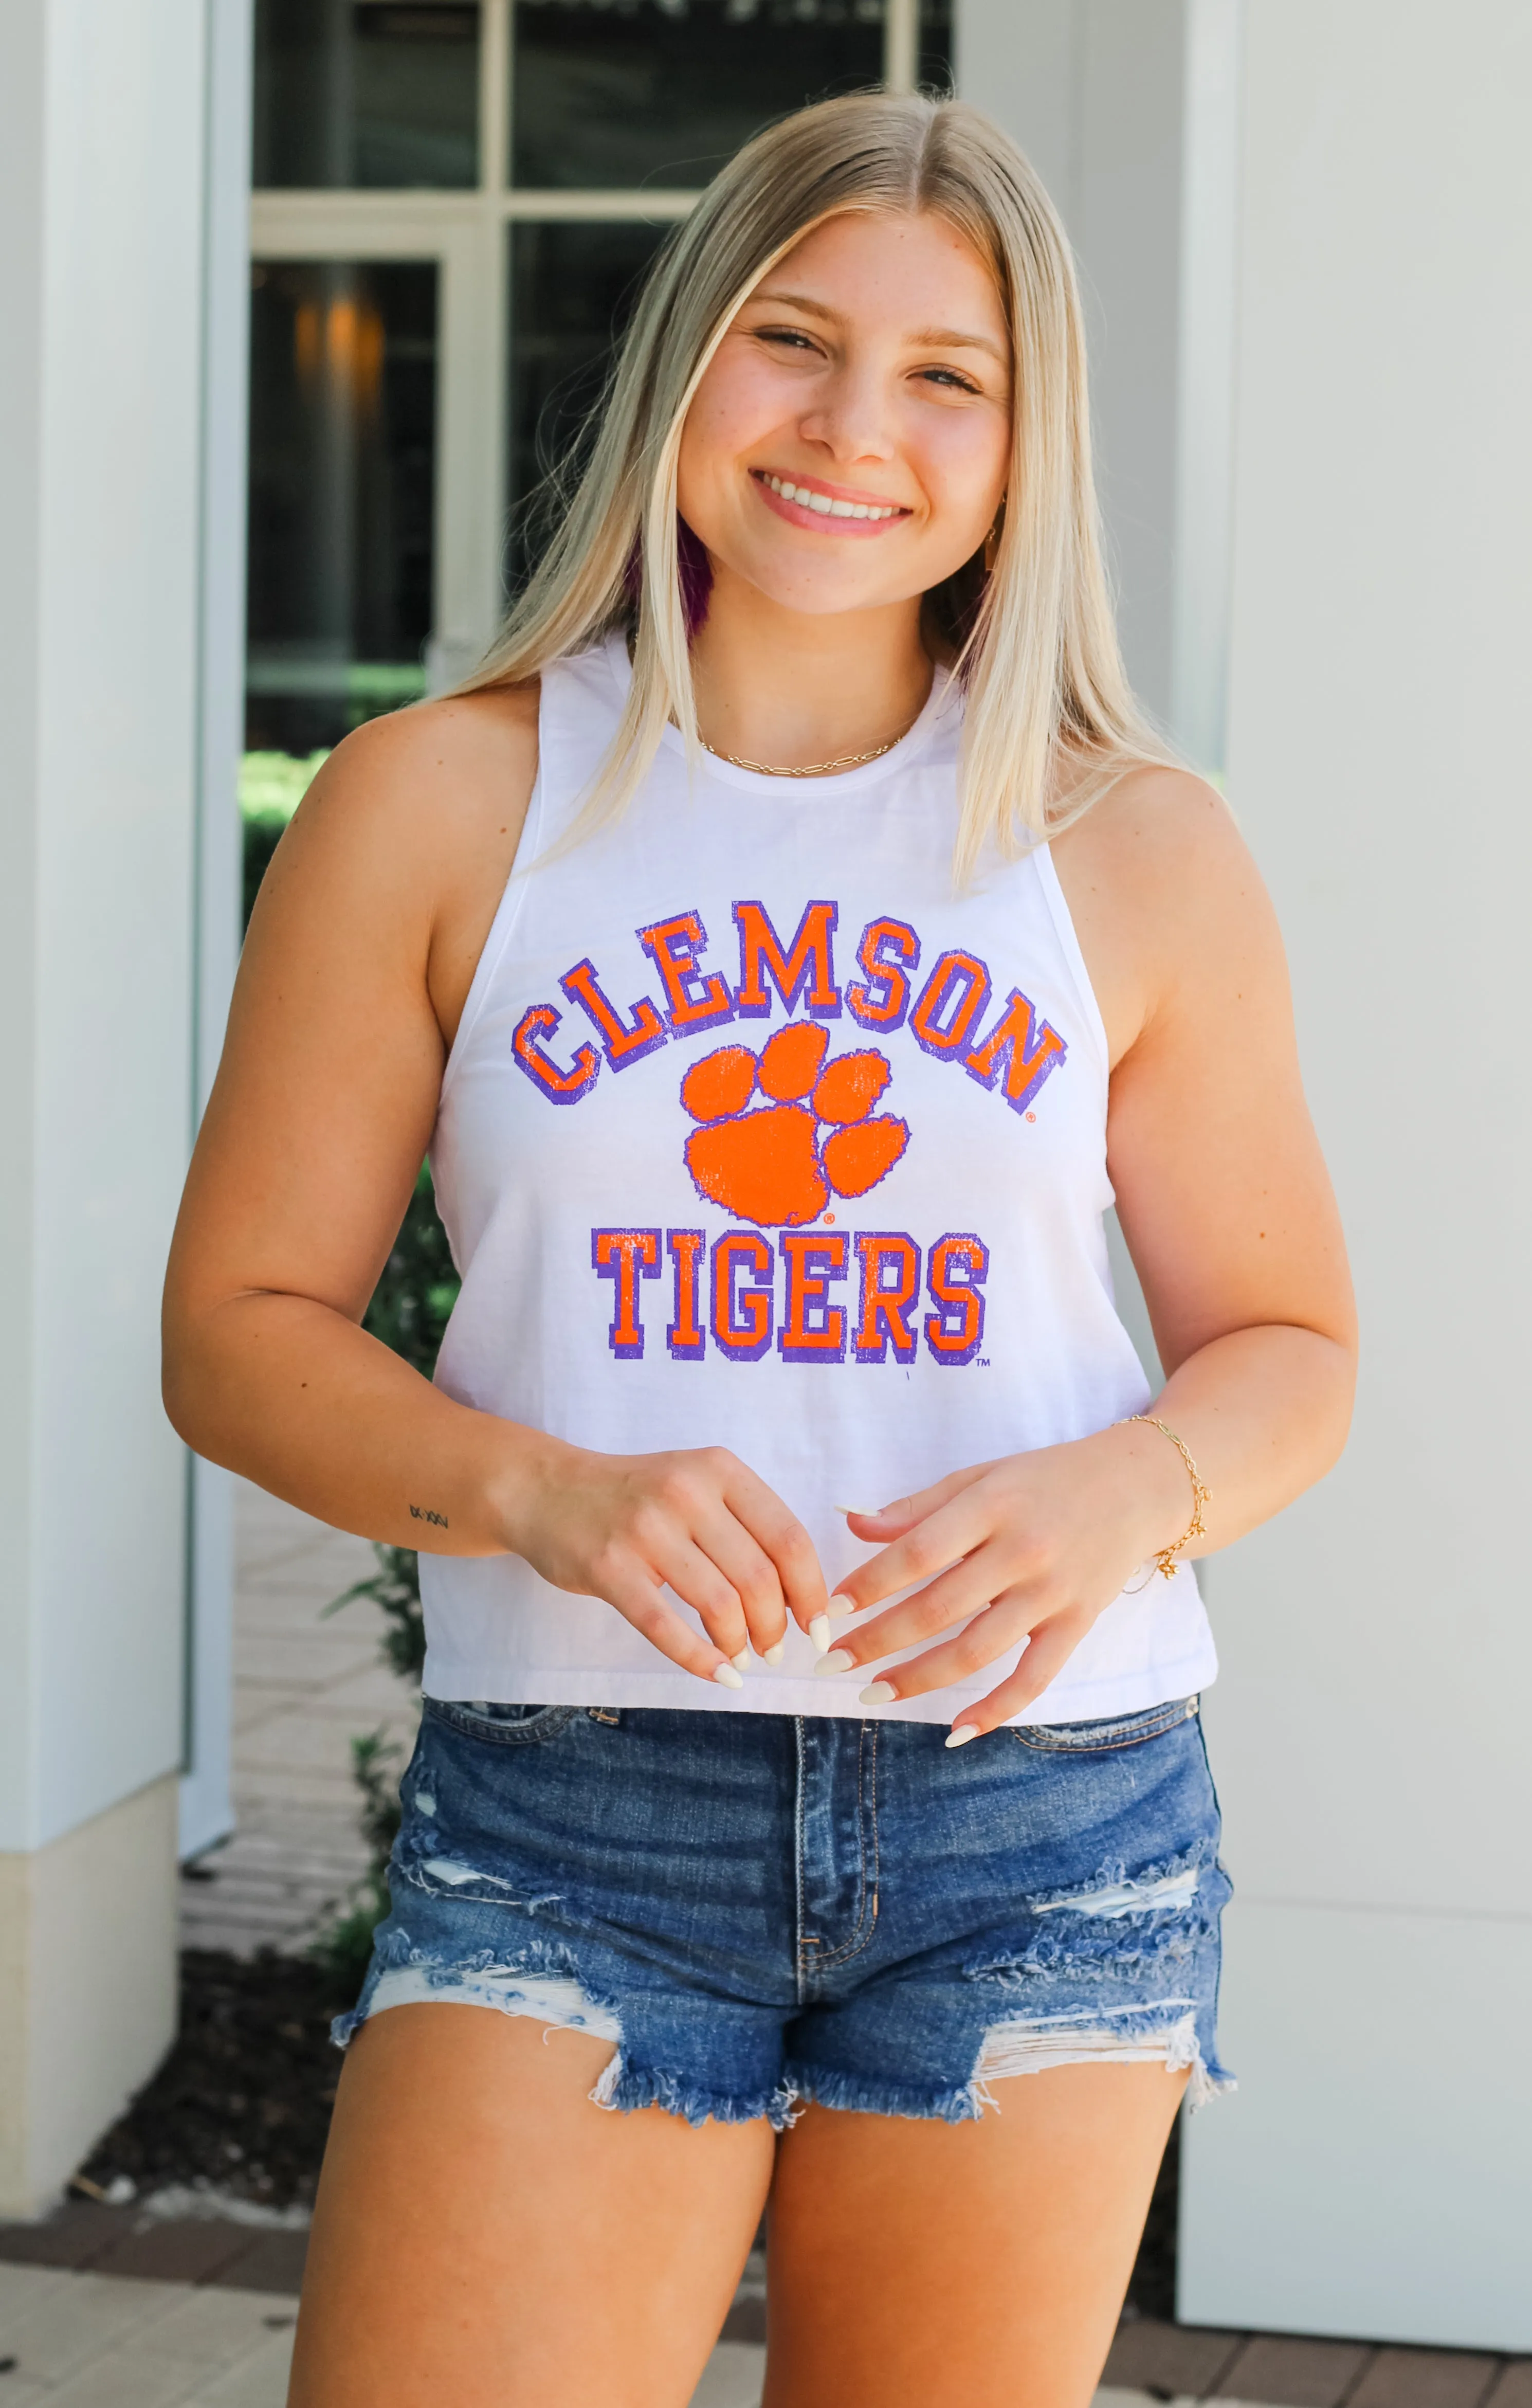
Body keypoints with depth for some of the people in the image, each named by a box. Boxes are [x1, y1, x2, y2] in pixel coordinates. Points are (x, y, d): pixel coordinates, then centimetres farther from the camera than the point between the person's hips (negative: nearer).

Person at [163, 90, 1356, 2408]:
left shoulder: (1139, 851, 5)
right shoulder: (441, 802, 2)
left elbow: (1288, 1347, 11)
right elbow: (242, 1324, 3)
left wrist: (1121, 1494, -12)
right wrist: (537, 1494, -16)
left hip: (1047, 1811, 2)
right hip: (569, 1806, -1)